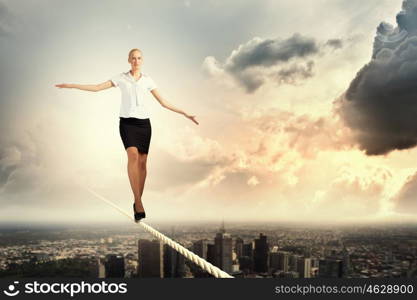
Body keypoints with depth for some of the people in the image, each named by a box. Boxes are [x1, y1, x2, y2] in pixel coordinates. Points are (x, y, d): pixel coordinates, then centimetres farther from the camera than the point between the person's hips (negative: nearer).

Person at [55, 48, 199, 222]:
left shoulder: (147, 80, 10)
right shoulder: (121, 78, 8)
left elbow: (163, 102, 11)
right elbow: (96, 87, 4)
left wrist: (185, 113, 7)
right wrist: (70, 85, -2)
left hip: (144, 123, 2)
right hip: (127, 123, -2)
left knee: (142, 162, -1)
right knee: (133, 156, -25)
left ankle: (138, 202, 13)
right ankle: (138, 202, -26)